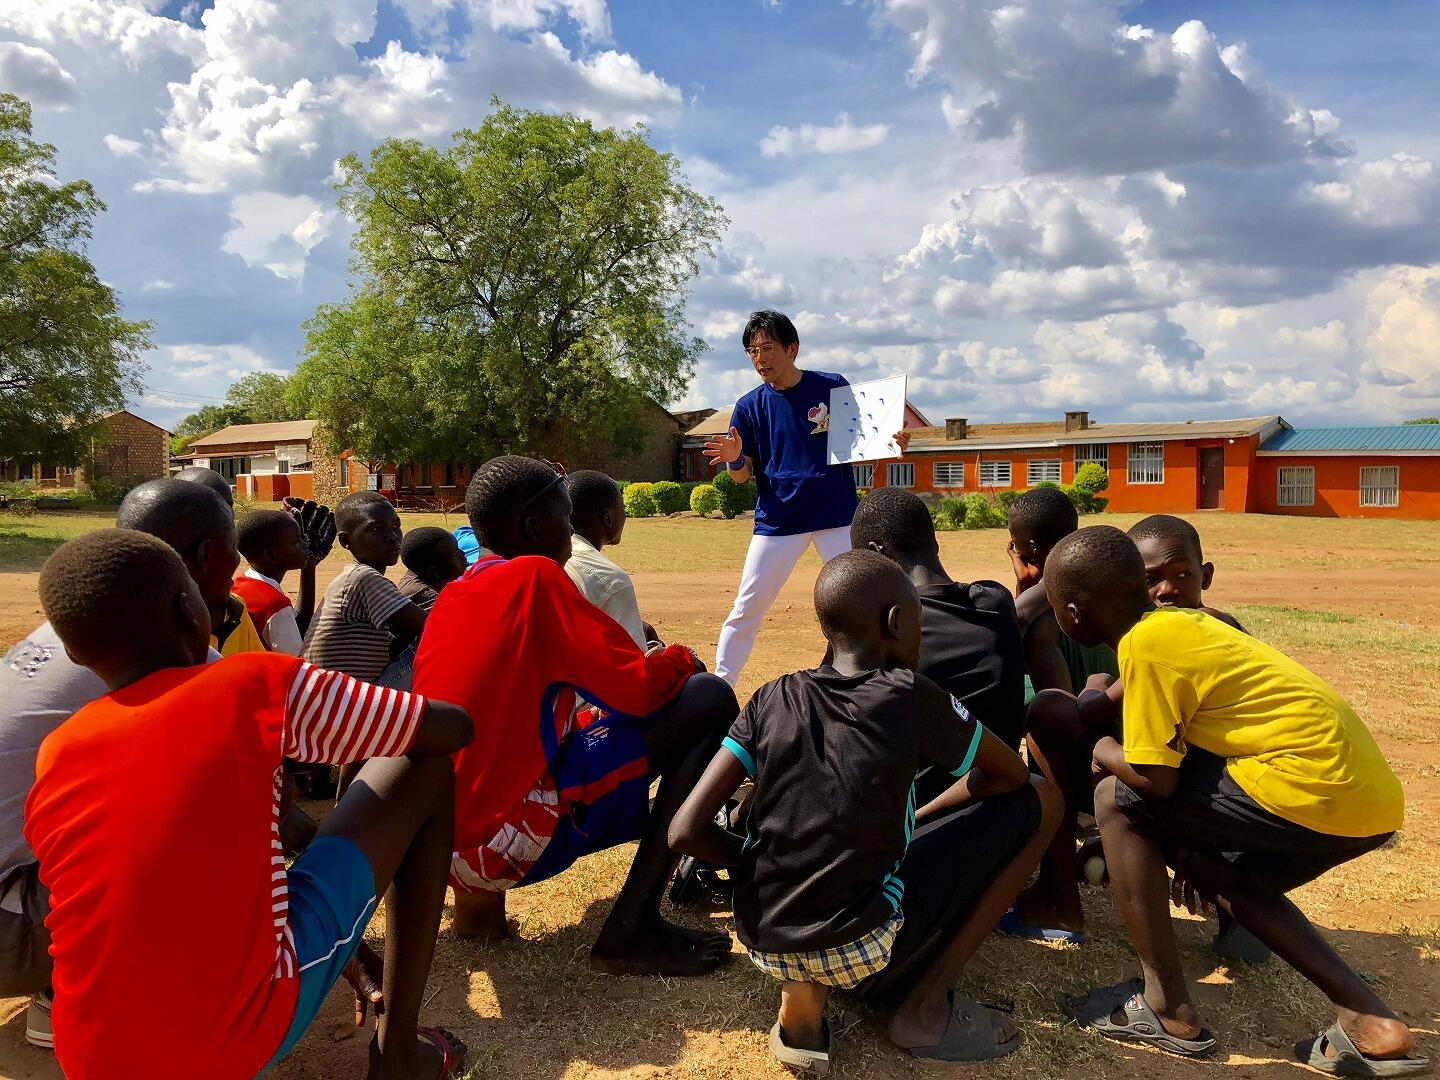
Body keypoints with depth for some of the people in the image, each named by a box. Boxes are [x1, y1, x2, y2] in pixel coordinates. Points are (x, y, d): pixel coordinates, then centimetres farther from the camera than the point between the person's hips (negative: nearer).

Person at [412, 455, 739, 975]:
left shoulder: (450, 596, 12)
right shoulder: (535, 576, -12)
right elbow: (640, 689, -14)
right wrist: (680, 659, 9)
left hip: (435, 842, 9)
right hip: (505, 839, -9)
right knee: (710, 702, -8)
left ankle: (480, 895, 18)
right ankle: (631, 931, -6)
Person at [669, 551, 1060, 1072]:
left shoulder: (773, 699, 0)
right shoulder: (911, 698, -7)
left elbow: (685, 833, -5)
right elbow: (1011, 773, 10)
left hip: (763, 944, 5)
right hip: (863, 947, -4)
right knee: (1039, 800, 7)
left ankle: (802, 995, 13)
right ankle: (926, 1007, 8)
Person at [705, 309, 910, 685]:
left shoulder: (834, 386, -2)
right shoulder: (749, 406, 1)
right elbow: (741, 475, 1)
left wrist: (894, 442, -15)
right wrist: (734, 458, -21)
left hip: (837, 516, 0)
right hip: (777, 522, 1)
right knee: (746, 608, 3)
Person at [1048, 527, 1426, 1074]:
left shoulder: (1144, 646, -12)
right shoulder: (1180, 621, 15)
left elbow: (1156, 778, -16)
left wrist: (1105, 753, 7)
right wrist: (1199, 844, 30)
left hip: (1316, 788, -10)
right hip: (1372, 793, 10)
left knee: (1117, 798, -3)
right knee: (1229, 879, 29)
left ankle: (1168, 1009, 4)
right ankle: (1372, 1024, 18)